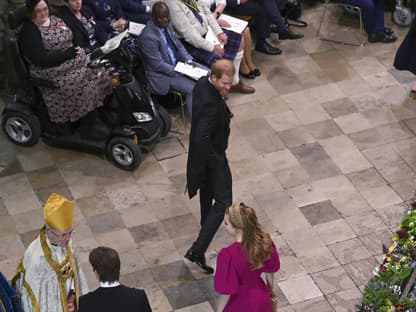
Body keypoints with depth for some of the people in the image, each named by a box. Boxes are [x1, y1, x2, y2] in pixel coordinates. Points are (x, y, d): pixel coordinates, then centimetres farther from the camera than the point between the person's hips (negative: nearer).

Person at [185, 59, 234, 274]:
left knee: (207, 189, 33)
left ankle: (206, 223, 60)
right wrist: (215, 160, -26)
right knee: (222, 202, -3)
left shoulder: (202, 83, -6)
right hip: (211, 155, -10)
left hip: (204, 151, 10)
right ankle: (197, 250, -5)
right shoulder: (211, 103, -36)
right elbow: (202, 138, -38)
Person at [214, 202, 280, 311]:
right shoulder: (264, 241, -19)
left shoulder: (228, 255, -36)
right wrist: (270, 290, 18)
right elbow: (269, 271, -2)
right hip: (261, 301, 4)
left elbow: (226, 291, -23)